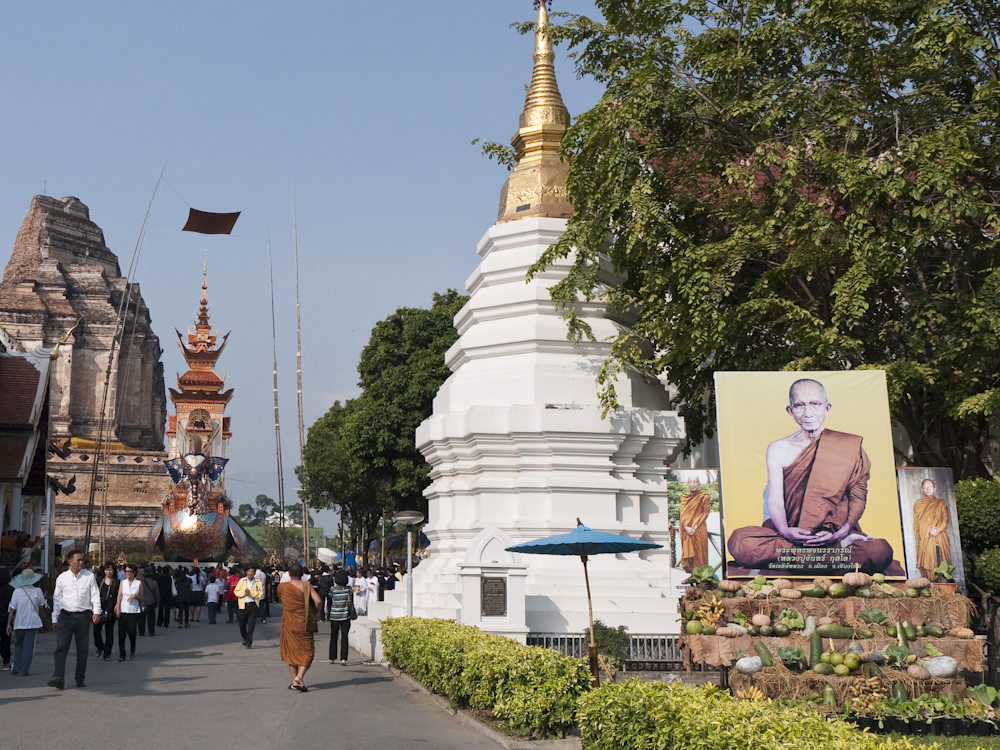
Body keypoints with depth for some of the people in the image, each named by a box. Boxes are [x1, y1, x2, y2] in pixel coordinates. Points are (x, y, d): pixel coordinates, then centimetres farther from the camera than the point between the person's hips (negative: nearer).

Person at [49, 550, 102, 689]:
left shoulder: (89, 576, 5)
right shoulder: (62, 577, 5)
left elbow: (95, 595, 5)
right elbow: (57, 598, 10)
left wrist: (96, 611, -9)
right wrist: (55, 619, 6)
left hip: (83, 616, 0)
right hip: (66, 615, 0)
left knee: (82, 649, 7)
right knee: (61, 647, -10)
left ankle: (80, 678, 17)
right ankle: (58, 679, -15)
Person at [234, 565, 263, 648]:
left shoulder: (257, 582, 4)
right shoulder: (242, 581, 7)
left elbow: (260, 593, -4)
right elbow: (236, 591, 3)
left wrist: (251, 593, -17)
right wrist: (244, 592, -14)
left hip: (253, 605, -1)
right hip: (243, 605, 2)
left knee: (251, 625, -7)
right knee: (242, 623, 8)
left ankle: (249, 642, -2)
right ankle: (245, 638, 35)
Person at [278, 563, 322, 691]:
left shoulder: (282, 587, -2)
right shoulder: (307, 587, -6)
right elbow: (318, 601, -16)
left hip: (288, 624, 2)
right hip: (303, 623, -2)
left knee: (291, 652, 12)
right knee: (307, 651, 5)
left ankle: (295, 681, 13)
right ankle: (299, 676, -15)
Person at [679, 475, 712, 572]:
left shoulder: (704, 497, 1)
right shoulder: (684, 497, 10)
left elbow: (705, 513, -2)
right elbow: (682, 513, 6)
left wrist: (695, 527, -11)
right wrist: (686, 527, -10)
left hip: (699, 529, -3)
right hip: (686, 530, 3)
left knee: (699, 552, -4)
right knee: (687, 550, 1)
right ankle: (689, 571, 6)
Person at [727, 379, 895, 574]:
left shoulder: (849, 446, 9)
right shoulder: (778, 449, 9)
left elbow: (858, 496, 3)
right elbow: (774, 499, 1)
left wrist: (841, 532, -16)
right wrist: (785, 531, -21)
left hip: (837, 533, -1)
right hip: (791, 534, 2)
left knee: (880, 551, -34)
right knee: (739, 541, -32)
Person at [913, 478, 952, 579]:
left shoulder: (941, 503, 14)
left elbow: (945, 519, 6)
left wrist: (938, 530, -10)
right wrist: (929, 530, -10)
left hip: (940, 537, 0)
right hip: (925, 538, 0)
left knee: (941, 563, -6)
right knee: (928, 562, -7)